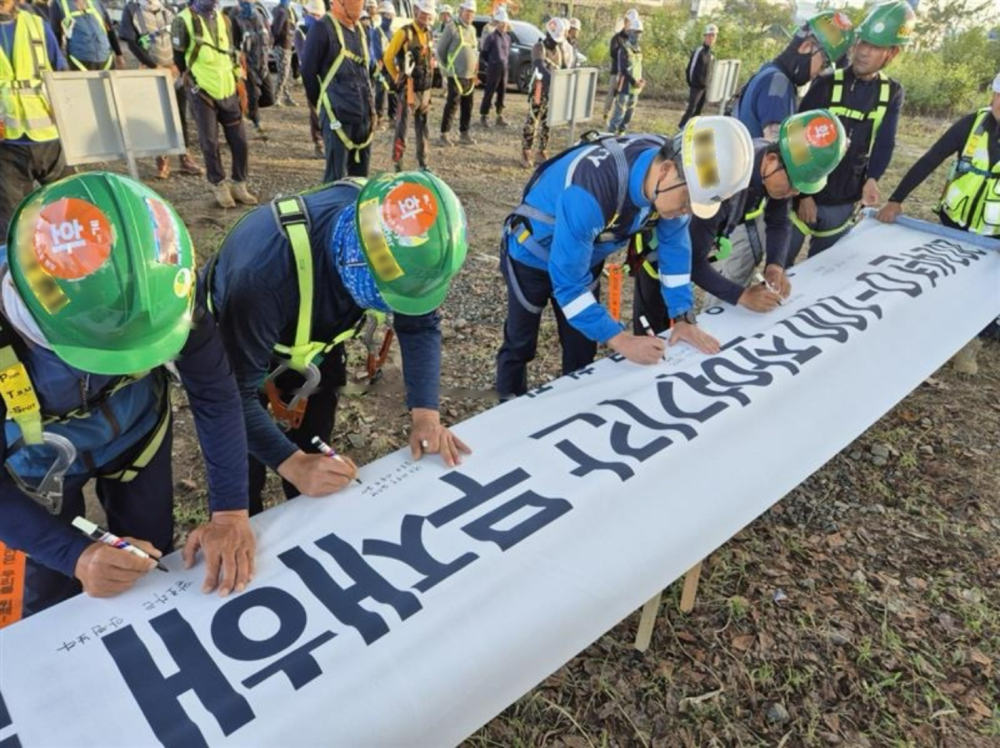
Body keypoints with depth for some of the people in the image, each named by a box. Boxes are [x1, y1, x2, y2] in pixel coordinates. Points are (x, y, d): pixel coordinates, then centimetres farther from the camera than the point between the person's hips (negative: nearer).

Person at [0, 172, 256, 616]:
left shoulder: (160, 296, -35)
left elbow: (214, 391, -24)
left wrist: (230, 511, -28)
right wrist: (75, 555, -36)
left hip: (135, 434, 2)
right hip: (38, 464, -1)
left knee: (155, 566, 15)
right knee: (55, 593, 12)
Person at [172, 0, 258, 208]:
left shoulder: (224, 19, 11)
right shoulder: (184, 21, -5)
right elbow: (179, 58, -1)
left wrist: (237, 79, 13)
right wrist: (191, 84, -2)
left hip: (228, 91, 5)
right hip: (202, 92, -5)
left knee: (239, 140, 3)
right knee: (210, 142, -1)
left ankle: (239, 185, 15)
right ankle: (219, 186, 11)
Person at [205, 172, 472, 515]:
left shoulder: (400, 245, -29)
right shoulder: (266, 270, -45)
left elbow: (420, 325, -15)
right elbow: (235, 391, -37)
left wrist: (426, 414, -26)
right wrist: (292, 464, -46)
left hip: (312, 342, 4)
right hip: (233, 349, -4)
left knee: (313, 450, 14)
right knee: (243, 476, 3)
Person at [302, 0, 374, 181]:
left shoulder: (360, 29, 17)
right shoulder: (323, 28, -6)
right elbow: (308, 71, -5)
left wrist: (370, 104, 17)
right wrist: (322, 104, 1)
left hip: (364, 112, 7)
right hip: (338, 112, -7)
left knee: (361, 172, 11)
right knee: (337, 174, -5)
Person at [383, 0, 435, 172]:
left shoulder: (428, 33, 10)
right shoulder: (404, 32, -10)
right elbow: (388, 58, -8)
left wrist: (428, 78, 15)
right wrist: (397, 79, -1)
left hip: (425, 88, 7)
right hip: (408, 88, -6)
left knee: (422, 127, 12)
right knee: (402, 126, -5)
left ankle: (422, 163, 20)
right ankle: (397, 163, 2)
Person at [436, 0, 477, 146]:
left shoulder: (472, 29, 15)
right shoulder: (452, 27, -6)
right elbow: (440, 50, -5)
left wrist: (475, 70, 13)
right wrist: (448, 67, 0)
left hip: (471, 76, 7)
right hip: (456, 75, -6)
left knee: (468, 107, 8)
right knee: (452, 105, -6)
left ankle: (464, 133, 17)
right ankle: (444, 134, 0)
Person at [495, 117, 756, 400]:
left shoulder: (671, 182, -22)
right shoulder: (591, 189, -44)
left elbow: (675, 246, -7)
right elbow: (568, 282, -38)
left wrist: (684, 317, -12)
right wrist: (621, 341, -37)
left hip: (586, 259, 5)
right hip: (532, 258, -5)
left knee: (582, 350, 10)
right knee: (520, 344, 14)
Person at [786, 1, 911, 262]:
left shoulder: (891, 93, 4)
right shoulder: (826, 84, -7)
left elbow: (884, 142, -2)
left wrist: (872, 179, -23)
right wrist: (803, 194, -13)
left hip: (844, 203, 3)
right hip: (806, 195, -3)